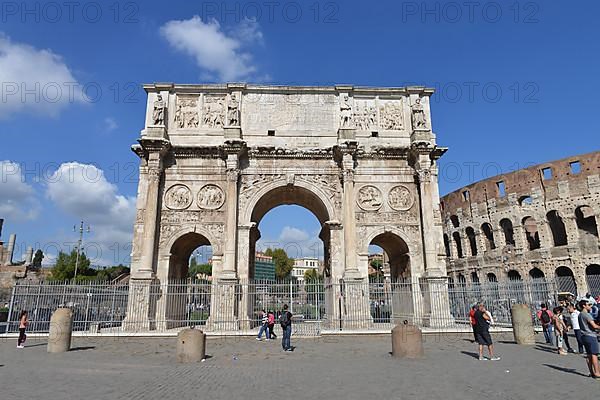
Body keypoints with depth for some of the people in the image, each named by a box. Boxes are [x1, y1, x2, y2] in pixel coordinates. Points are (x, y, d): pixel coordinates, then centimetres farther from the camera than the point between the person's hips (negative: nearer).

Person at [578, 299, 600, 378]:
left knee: (589, 355, 11)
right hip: (591, 336, -8)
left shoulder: (580, 315, 16)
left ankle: (592, 372, 14)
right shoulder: (587, 315, -13)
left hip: (584, 336, 8)